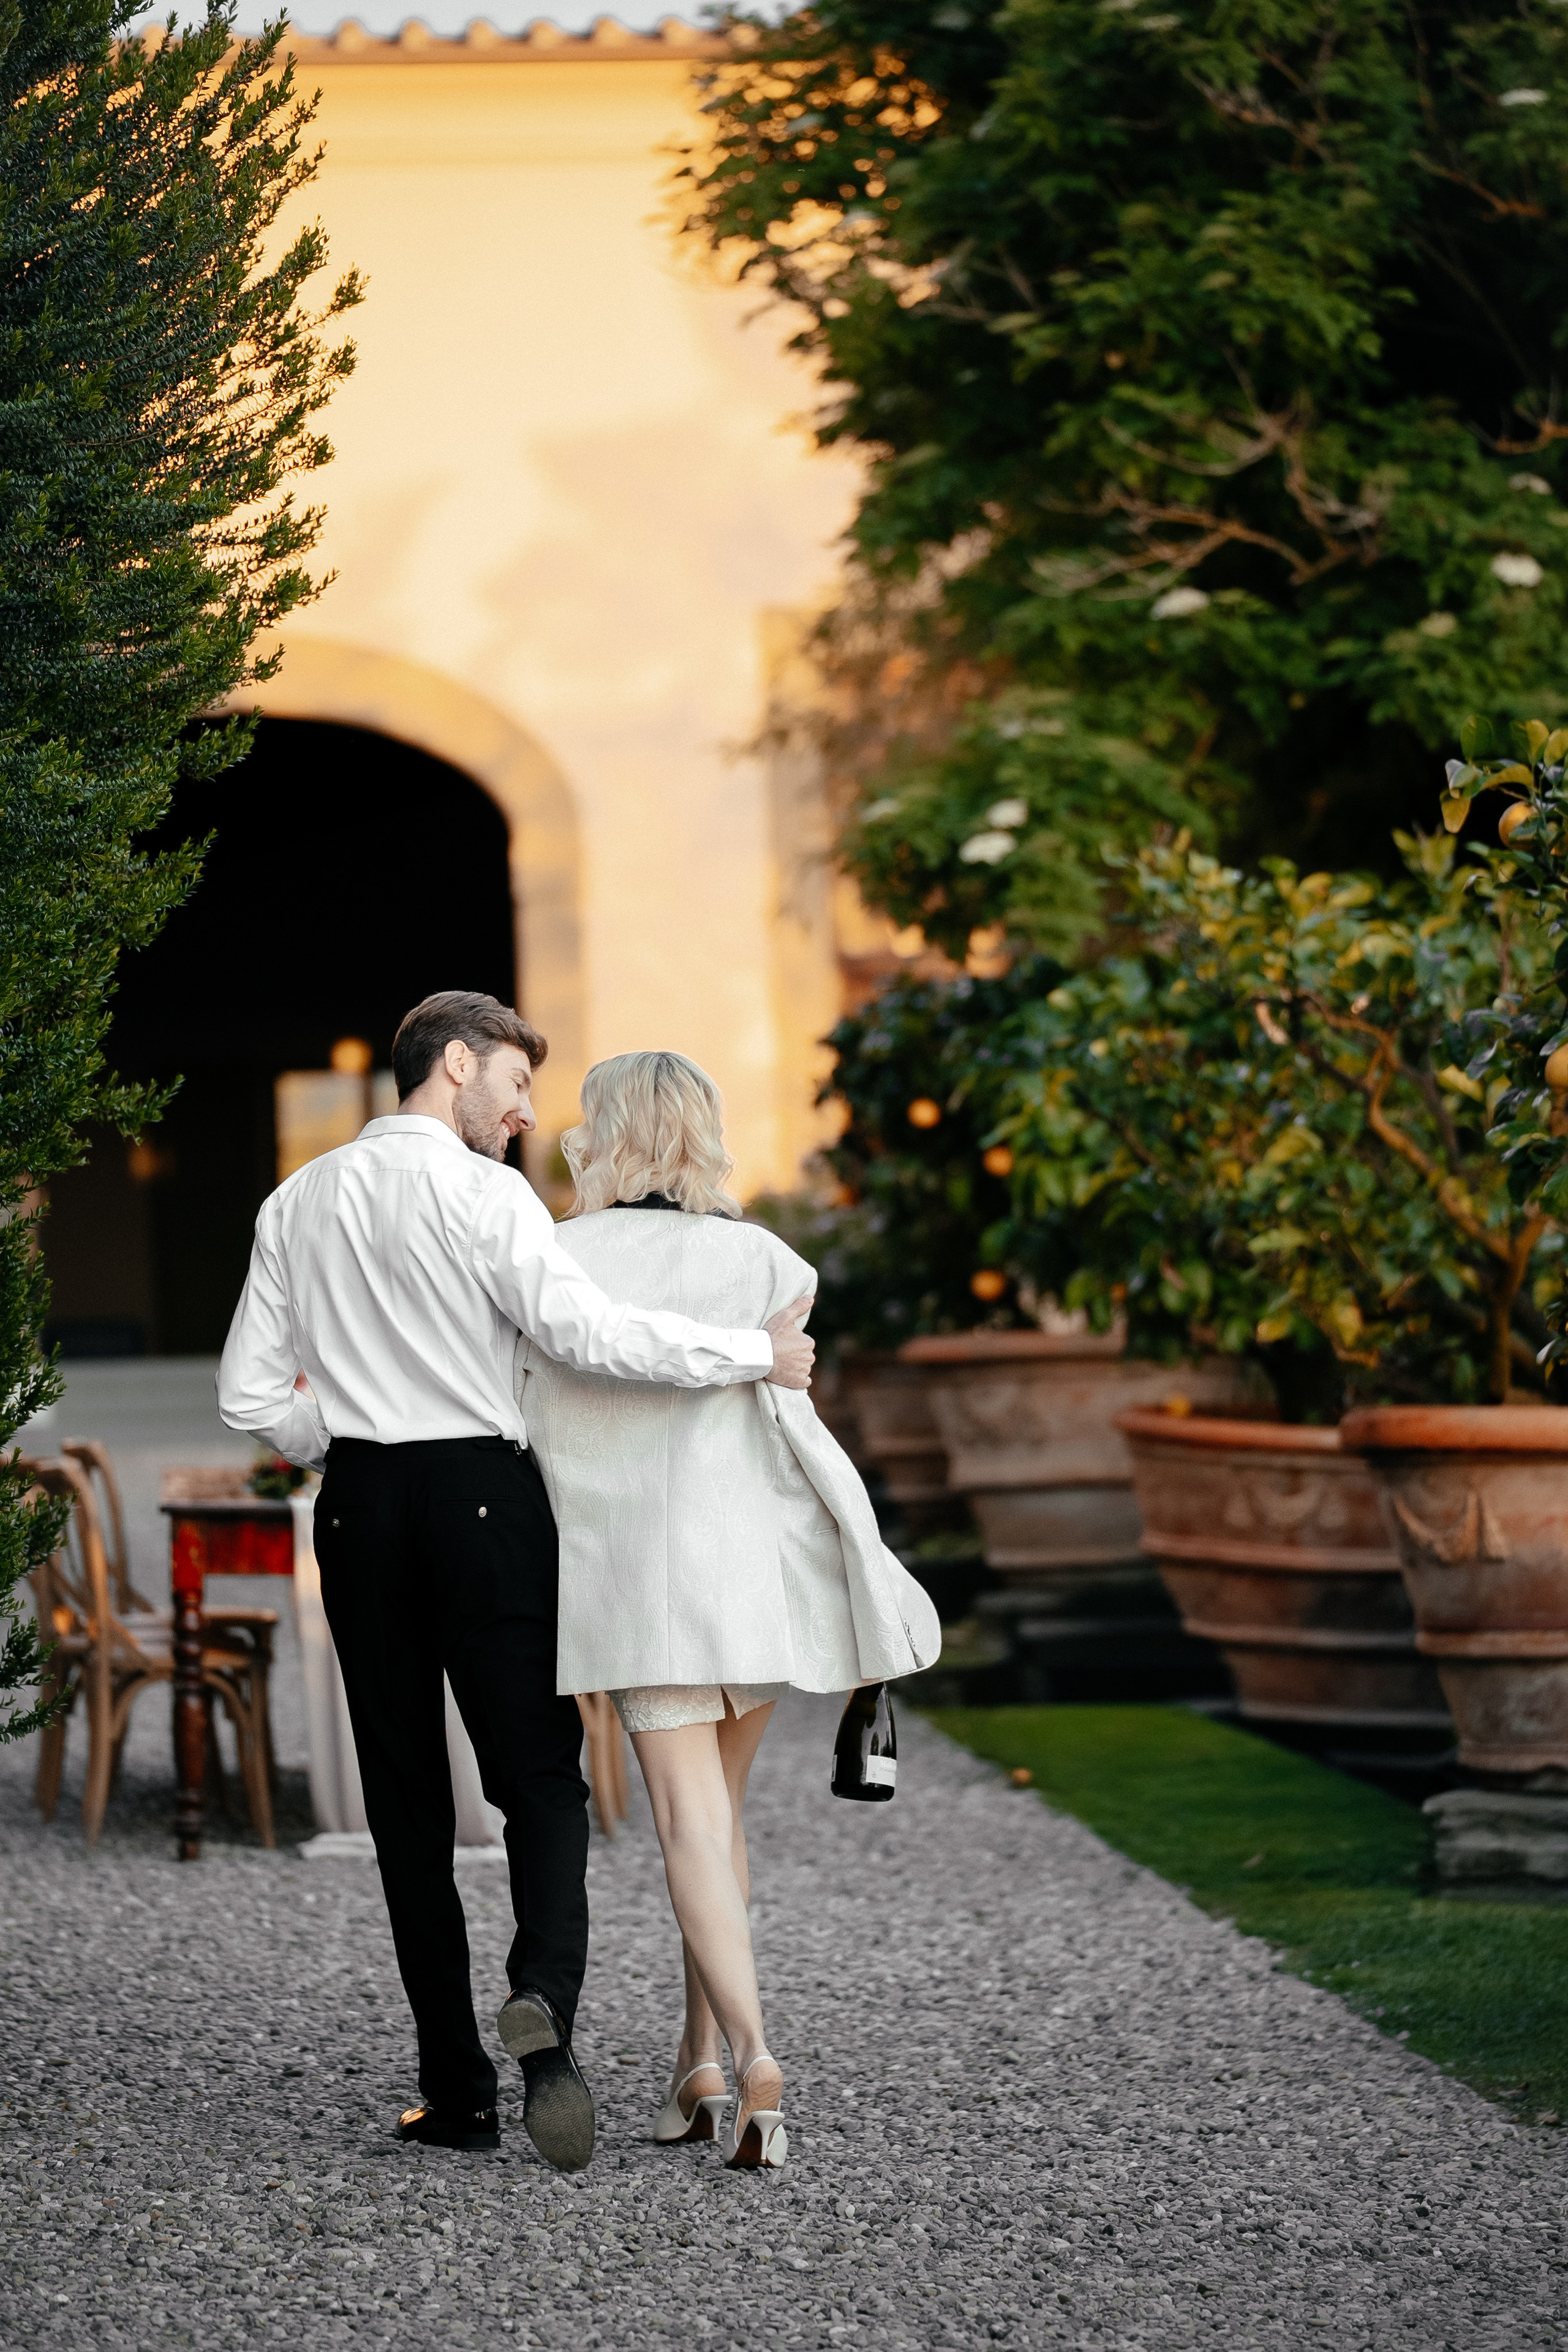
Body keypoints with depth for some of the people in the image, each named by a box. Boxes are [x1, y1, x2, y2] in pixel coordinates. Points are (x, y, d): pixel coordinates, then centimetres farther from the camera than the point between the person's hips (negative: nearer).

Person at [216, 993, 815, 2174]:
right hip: (482, 1494, -4)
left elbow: (252, 1393, 8)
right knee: (540, 1778, 1)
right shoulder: (484, 1195, -7)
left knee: (408, 1803, 7)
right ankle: (544, 1997, -26)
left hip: (358, 1504, 4)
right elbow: (591, 1333, -18)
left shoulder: (299, 1203, 10)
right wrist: (761, 1353, -11)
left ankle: (457, 2088, 6)